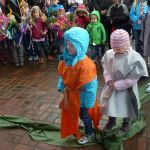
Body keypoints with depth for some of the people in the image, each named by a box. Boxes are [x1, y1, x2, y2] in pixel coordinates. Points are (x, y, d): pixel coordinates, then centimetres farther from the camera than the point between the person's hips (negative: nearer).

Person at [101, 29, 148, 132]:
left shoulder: (135, 58, -27)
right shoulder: (109, 54, -15)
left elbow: (133, 78, -21)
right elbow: (105, 67, 3)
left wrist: (118, 85, -22)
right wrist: (108, 79, -12)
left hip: (126, 89, -3)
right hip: (111, 87, 3)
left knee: (126, 107, 20)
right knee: (110, 105, 20)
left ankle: (126, 123, 50)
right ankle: (111, 121, 49)